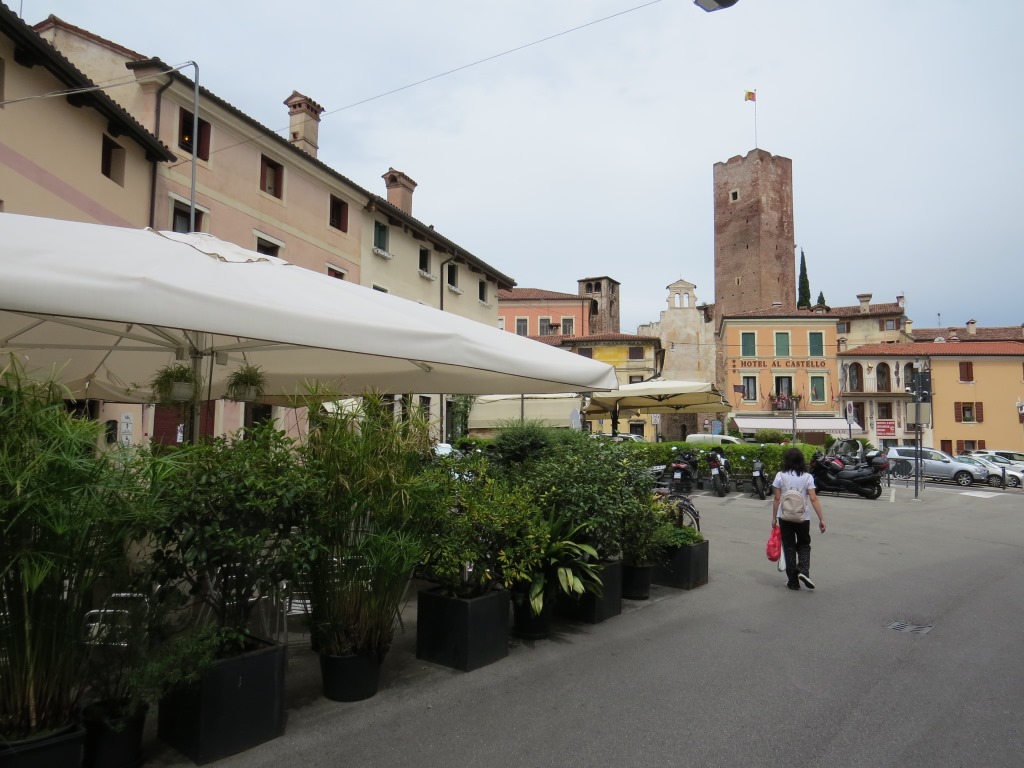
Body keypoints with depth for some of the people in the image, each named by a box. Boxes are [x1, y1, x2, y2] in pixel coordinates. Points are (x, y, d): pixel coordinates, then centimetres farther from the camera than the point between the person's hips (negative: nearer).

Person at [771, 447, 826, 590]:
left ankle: (793, 582, 12)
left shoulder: (780, 476, -6)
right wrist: (821, 519, -6)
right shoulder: (807, 477, -5)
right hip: (803, 517, 0)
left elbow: (777, 499, -5)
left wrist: (774, 517, 4)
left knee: (789, 547, 10)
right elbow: (813, 499, -10)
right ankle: (803, 570, -4)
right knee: (804, 545, 20)